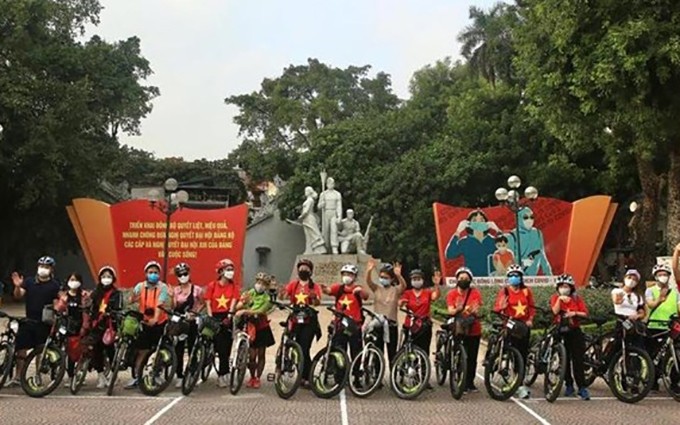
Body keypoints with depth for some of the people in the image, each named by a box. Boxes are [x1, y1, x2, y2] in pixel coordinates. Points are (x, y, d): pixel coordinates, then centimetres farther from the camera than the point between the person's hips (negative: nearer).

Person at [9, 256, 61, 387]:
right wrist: (17, 287, -19)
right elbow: (18, 296, 0)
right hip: (28, 321, 2)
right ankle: (16, 377, 11)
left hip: (44, 323, -2)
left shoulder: (54, 285, -1)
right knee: (21, 348, 2)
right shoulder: (29, 282, 6)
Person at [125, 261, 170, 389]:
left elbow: (160, 305, -21)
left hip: (159, 323, -1)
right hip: (145, 323, 2)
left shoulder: (163, 287, -8)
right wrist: (133, 298, -37)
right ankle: (135, 377, 6)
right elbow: (131, 300, -13)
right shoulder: (140, 286, 0)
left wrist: (155, 319, -36)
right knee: (141, 351, 0)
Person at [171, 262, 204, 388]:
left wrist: (195, 312, -8)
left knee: (192, 349, 2)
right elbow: (174, 307, 2)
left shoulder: (196, 289, -2)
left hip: (192, 322, -2)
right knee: (178, 350, 1)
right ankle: (179, 376, 7)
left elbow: (202, 304, 7)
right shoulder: (175, 290, 6)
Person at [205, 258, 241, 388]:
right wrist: (210, 318, -12)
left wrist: (229, 315, -20)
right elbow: (208, 303, -1)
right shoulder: (212, 285, 1)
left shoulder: (234, 285, 3)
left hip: (227, 317, 1)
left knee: (226, 348, 1)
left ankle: (222, 375, 12)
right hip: (215, 317, 0)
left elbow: (233, 301, -7)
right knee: (217, 346, -2)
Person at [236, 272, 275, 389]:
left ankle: (258, 378, 18)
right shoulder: (249, 294, -1)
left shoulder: (267, 298, -6)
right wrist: (243, 303, -29)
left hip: (262, 328, 0)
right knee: (252, 355, -4)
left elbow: (260, 311, -22)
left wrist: (245, 311, -32)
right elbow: (238, 308, -8)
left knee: (261, 354, 5)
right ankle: (252, 377, 16)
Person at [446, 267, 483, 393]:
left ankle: (470, 382, 18)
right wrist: (458, 309, -33)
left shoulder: (475, 293, 1)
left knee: (472, 358, 5)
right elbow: (450, 311, -11)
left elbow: (476, 310, -11)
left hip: (473, 330, 1)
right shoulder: (452, 294, 1)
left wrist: (473, 311, -35)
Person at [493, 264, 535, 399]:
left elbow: (532, 307, 11)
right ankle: (520, 386, -6)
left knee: (523, 353, 6)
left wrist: (530, 319, -2)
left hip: (524, 324, 3)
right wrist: (501, 307, -25)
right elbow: (496, 308, -4)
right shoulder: (504, 291, -2)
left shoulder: (526, 291, 5)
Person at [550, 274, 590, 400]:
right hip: (560, 332, 0)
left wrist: (575, 313, -19)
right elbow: (555, 311, -12)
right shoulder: (555, 298, 5)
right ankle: (569, 385, 16)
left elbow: (585, 314, -2)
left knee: (578, 360, -5)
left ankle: (582, 387, -4)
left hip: (575, 331, 0)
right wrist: (560, 299, -21)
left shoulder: (577, 299, 6)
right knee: (565, 360, 5)